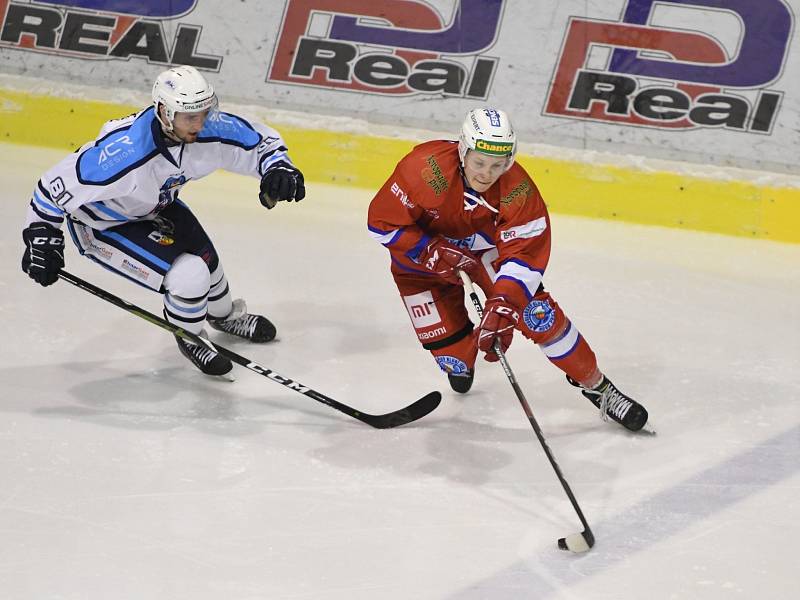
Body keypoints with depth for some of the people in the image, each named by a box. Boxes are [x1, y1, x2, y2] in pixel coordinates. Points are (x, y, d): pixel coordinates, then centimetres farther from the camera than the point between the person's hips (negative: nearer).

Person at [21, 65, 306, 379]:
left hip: (157, 206, 7)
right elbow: (57, 183, -32)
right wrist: (42, 237, -24)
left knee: (205, 258, 16)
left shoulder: (211, 129, -25)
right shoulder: (125, 153, -42)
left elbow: (261, 140, -9)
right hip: (104, 225, -6)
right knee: (189, 275, -18)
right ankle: (189, 338, 15)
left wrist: (278, 167, -29)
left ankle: (225, 316, 52)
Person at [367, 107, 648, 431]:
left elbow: (524, 254, -30)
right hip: (421, 246, -1)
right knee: (445, 341, -6)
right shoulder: (426, 168, -36)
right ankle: (461, 363, 34)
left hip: (485, 244, 1)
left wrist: (500, 307, -43)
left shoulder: (518, 190, -30)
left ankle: (595, 385, 3)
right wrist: (435, 252, -32)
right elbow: (382, 223, -26)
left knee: (535, 310, -13)